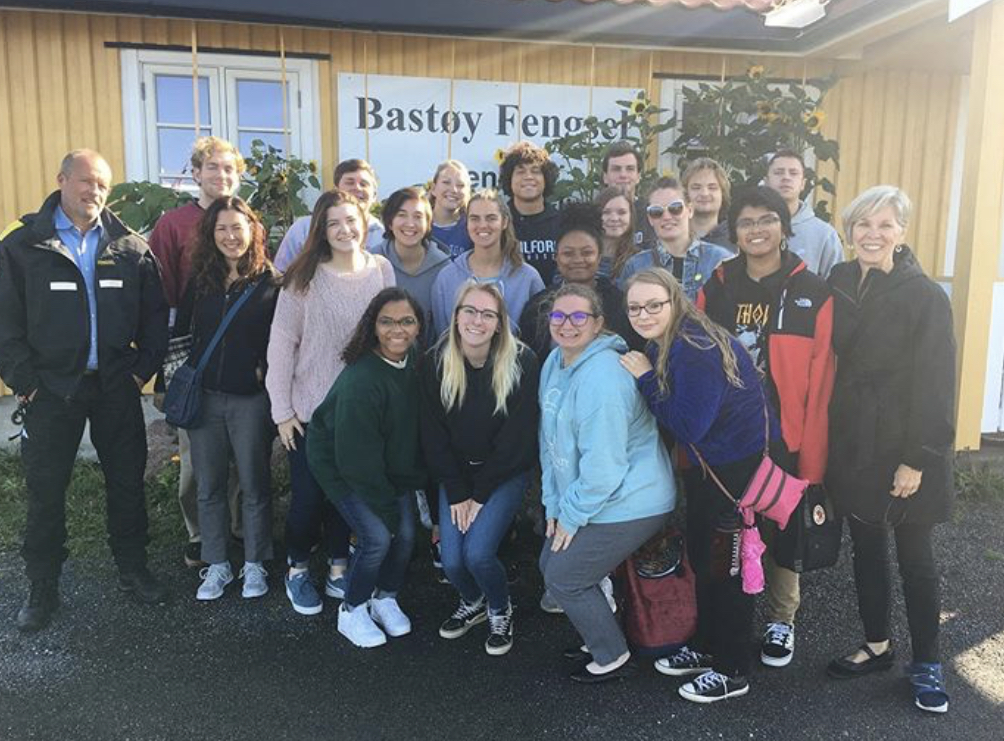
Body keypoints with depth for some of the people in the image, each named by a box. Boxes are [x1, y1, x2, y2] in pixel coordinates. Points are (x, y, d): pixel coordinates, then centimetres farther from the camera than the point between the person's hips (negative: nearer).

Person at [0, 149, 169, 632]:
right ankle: (42, 587, 23)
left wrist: (145, 366, -1)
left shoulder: (132, 248, 3)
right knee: (45, 490, 7)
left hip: (117, 387, 2)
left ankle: (132, 569, 28)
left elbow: (155, 313, 7)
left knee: (127, 481, 11)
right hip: (52, 389, -1)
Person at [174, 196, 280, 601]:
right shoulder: (200, 279, 6)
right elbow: (180, 327, 8)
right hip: (204, 396, 4)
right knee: (209, 486, 11)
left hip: (251, 398, -3)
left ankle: (255, 564, 24)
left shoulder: (270, 282, -5)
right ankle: (216, 565, 26)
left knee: (254, 484, 8)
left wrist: (264, 368, -9)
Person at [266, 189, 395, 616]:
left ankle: (338, 569, 32)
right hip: (310, 409, -2)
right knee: (308, 495, 7)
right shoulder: (304, 277, -9)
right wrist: (282, 410, -9)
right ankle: (297, 569, 30)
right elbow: (281, 344, -8)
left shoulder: (382, 270, -1)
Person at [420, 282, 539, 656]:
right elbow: (433, 435, -5)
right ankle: (472, 603, 29)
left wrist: (480, 493, -12)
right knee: (451, 559, -7)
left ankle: (501, 611, 18)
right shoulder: (435, 362, -11)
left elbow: (517, 436, -15)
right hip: (456, 473, 3)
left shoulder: (521, 363, -18)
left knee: (478, 552, -16)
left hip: (506, 471, -3)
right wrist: (457, 493, -9)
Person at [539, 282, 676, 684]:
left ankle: (611, 657, 21)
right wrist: (554, 504, 7)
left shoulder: (601, 378, -26)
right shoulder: (555, 362, 4)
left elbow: (602, 466, -26)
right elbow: (550, 441, 9)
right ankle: (598, 638, 35)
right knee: (550, 564, 13)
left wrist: (572, 515, -14)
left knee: (563, 577, -2)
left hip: (628, 503, -9)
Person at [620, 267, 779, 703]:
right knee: (700, 556, 20)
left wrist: (646, 379, -21)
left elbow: (689, 424, -27)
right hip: (706, 463, 9)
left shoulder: (697, 351, -26)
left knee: (726, 567, 3)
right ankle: (707, 646, 39)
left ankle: (732, 671, 22)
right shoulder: (664, 345, 3)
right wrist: (648, 380, -3)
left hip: (740, 465, -9)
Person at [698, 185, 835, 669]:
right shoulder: (714, 289, 2)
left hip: (783, 440, -2)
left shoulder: (813, 295, -5)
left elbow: (819, 385, -7)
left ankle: (781, 620, 33)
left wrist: (812, 460, -9)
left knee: (780, 530, 11)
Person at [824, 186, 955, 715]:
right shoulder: (837, 287, 4)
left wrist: (918, 459, -15)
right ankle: (877, 645, 33)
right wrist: (827, 443, 2)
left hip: (904, 448, -4)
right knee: (866, 547, 15)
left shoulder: (925, 296, -10)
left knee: (914, 556, 8)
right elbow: (828, 366, 6)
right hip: (853, 444, 5)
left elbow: (935, 384, -12)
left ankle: (926, 665, 25)